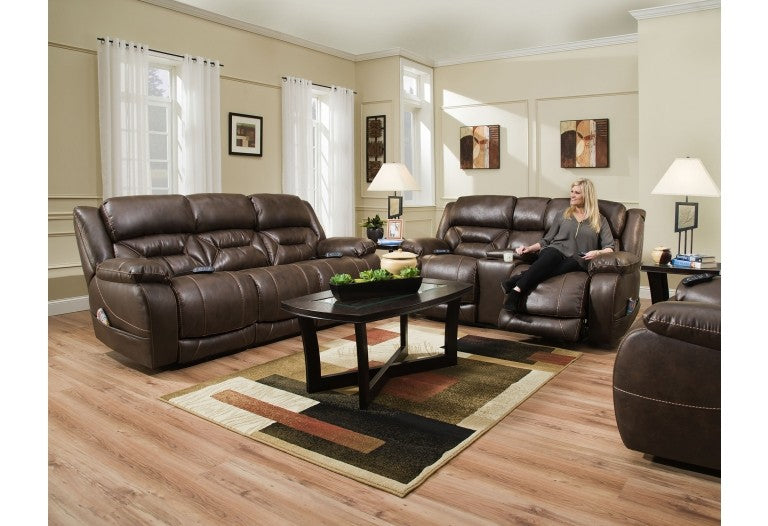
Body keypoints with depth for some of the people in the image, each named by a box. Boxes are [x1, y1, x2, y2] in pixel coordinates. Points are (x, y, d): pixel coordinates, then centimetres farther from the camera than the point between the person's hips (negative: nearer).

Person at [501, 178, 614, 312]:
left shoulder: (600, 221, 19)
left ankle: (518, 279, -55)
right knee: (552, 254, -39)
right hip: (556, 251, 1)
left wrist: (597, 252, -12)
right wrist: (529, 248, 7)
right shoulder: (564, 216, 25)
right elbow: (546, 240, 24)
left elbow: (609, 248, 10)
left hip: (576, 261, -1)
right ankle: (515, 291, -58)